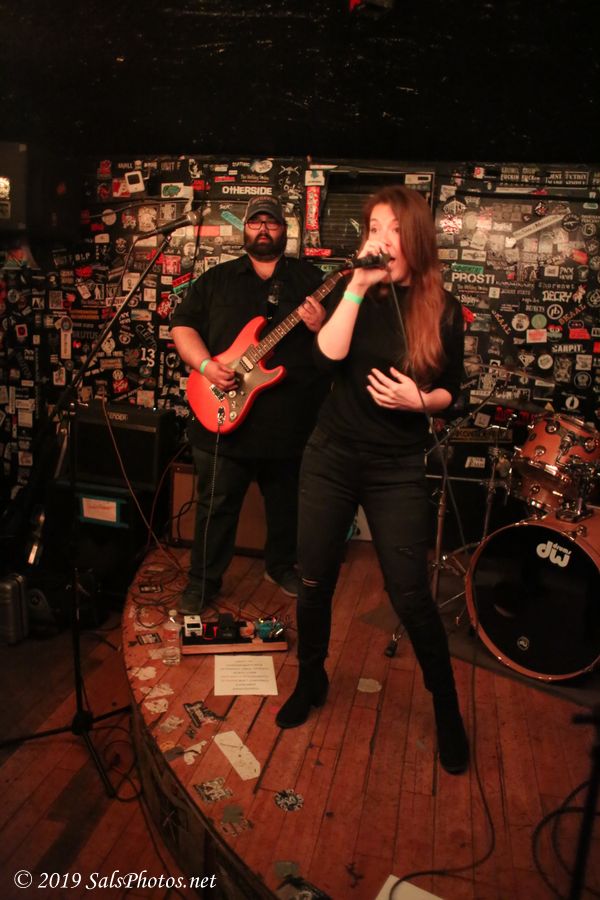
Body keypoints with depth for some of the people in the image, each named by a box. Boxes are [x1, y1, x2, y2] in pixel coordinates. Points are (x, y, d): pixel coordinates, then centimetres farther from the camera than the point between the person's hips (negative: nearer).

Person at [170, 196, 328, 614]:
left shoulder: (310, 277, 7)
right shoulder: (217, 278, 9)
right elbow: (182, 326, 5)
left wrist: (322, 326, -18)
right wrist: (207, 365, -12)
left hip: (292, 422, 1)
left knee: (287, 504, 16)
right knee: (217, 505, 8)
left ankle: (282, 565, 39)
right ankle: (203, 582, 24)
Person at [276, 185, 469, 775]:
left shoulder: (442, 310, -2)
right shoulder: (356, 293, 0)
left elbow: (452, 393, 5)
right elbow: (328, 354, -17)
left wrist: (419, 400, -15)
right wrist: (358, 286, -21)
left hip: (397, 470, -2)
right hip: (331, 458, 2)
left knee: (410, 597, 0)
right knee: (314, 582, 10)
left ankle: (446, 707, 24)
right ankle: (311, 681, 36)